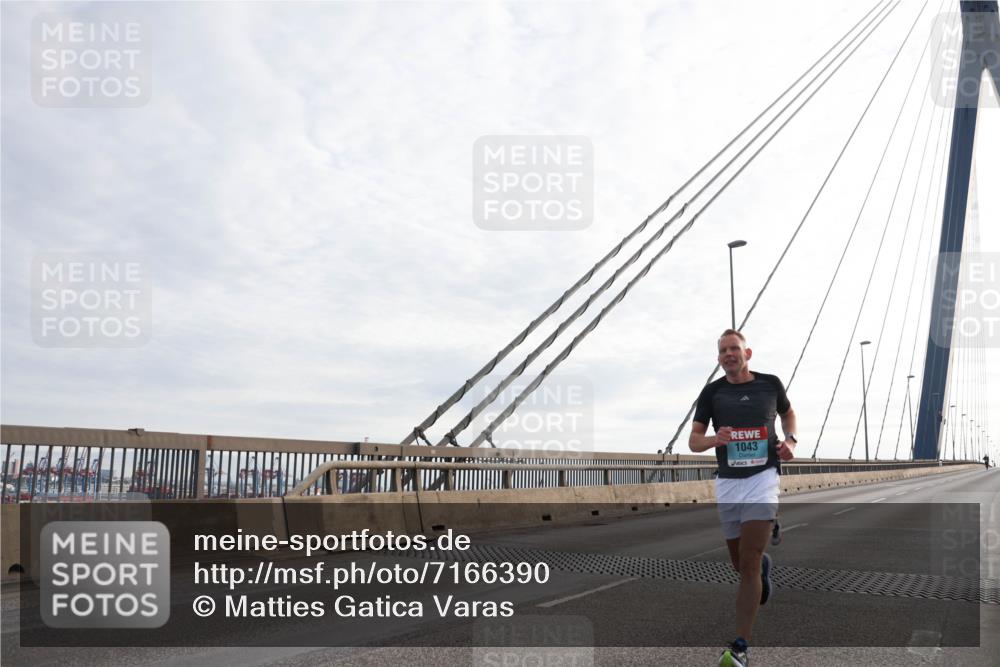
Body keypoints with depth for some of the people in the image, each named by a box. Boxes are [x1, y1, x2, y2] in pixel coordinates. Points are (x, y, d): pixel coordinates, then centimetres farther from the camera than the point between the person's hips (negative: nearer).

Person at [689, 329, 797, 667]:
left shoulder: (770, 383, 3)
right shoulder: (712, 392, 3)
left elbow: (788, 413, 23)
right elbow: (693, 440, 2)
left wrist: (790, 440, 3)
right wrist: (715, 439, -20)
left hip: (762, 478, -2)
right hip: (728, 483, 2)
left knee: (748, 563, -12)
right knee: (739, 563, 12)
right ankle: (764, 564, 50)